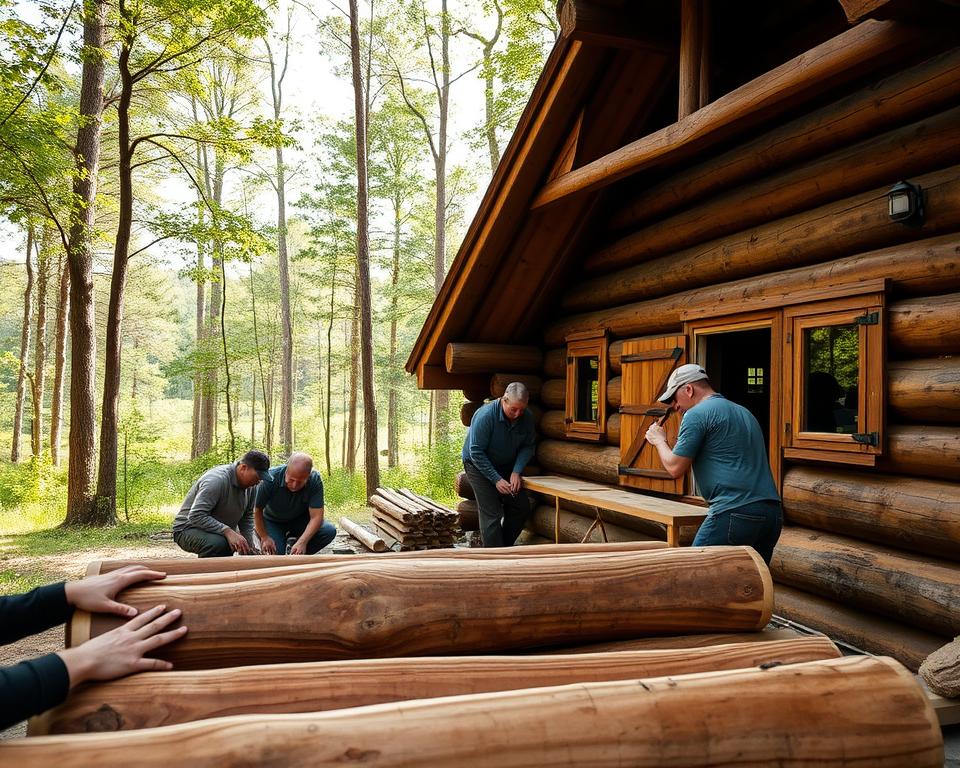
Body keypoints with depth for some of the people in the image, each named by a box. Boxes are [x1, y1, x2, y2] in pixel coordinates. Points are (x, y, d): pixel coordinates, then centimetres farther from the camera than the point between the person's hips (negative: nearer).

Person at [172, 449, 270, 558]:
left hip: (222, 532, 8)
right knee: (218, 543, -37)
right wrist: (228, 531, -42)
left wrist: (249, 545, -8)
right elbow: (196, 516, -35)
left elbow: (247, 517, 6)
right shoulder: (217, 480, -29)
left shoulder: (250, 487, -3)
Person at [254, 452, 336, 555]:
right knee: (275, 554, -25)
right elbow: (257, 510, -17)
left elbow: (316, 516, -25)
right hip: (273, 522, -1)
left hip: (300, 520, 1)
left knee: (330, 531, -23)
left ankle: (298, 554, 1)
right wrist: (264, 537, -17)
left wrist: (302, 542, -36)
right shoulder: (271, 478, -29)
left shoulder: (315, 480, -26)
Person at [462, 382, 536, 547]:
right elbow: (476, 452, -26)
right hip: (478, 465, -6)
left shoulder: (527, 417, -13)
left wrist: (516, 472, -19)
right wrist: (496, 480, -27)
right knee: (491, 513, -14)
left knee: (522, 508, 4)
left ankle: (505, 547, 21)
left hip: (506, 466, 6)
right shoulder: (485, 415, -29)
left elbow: (527, 446, -3)